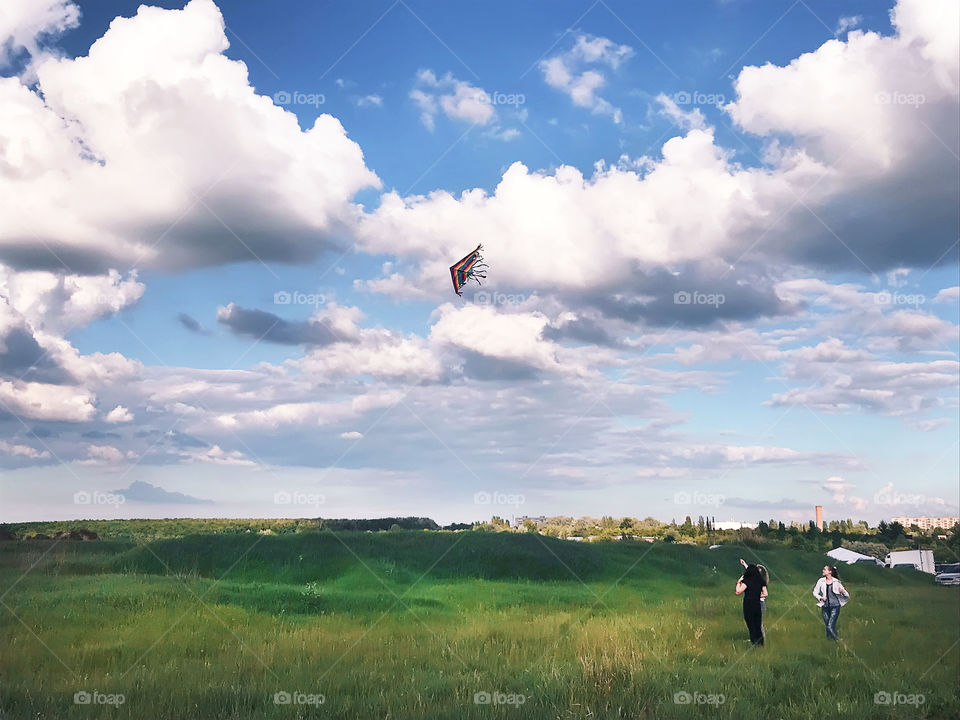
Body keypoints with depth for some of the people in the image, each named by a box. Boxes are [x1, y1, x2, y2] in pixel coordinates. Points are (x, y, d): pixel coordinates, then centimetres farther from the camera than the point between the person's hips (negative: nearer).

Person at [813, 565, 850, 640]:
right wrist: (820, 598, -7)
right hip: (825, 607, 3)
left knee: (831, 626, -15)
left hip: (835, 606, -3)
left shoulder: (836, 582, -2)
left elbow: (846, 595, 3)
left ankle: (837, 640, 2)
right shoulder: (821, 581, 3)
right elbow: (815, 592, 11)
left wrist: (842, 592, -19)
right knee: (827, 626, 7)